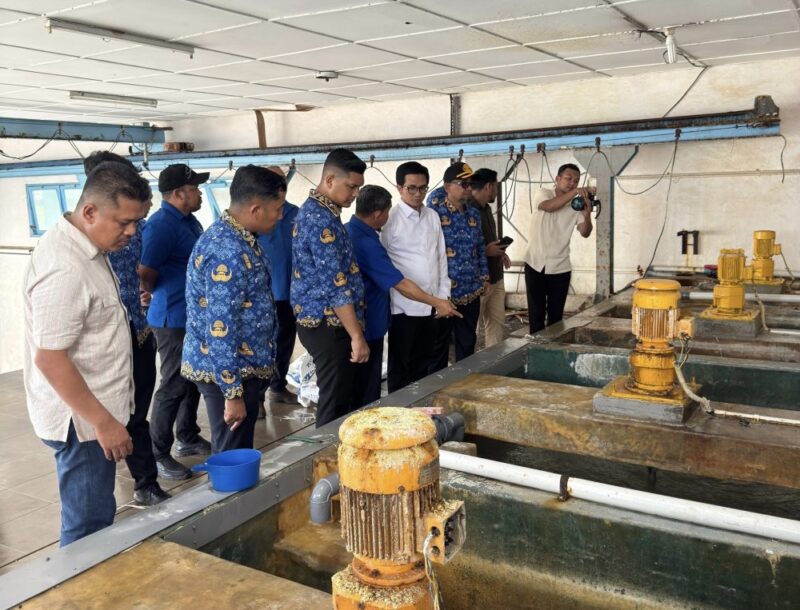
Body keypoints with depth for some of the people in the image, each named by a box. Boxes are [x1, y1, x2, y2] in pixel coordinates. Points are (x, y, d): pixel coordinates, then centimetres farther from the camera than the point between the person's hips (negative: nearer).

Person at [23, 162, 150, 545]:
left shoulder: (84, 246, 6)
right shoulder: (65, 268, -25)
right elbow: (48, 357, -26)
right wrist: (102, 421, -22)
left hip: (95, 413, 10)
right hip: (82, 420, -10)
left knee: (92, 519, 21)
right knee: (88, 529, 4)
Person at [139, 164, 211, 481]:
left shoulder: (189, 220, 12)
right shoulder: (161, 225, -18)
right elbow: (145, 275, -24)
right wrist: (164, 297, -15)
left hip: (196, 316, 9)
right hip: (174, 320, -9)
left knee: (193, 380, 17)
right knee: (174, 385, -2)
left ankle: (188, 438, 32)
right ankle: (158, 454, 9)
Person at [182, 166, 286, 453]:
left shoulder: (231, 236, 7)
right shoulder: (229, 252, -25)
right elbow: (219, 330, -26)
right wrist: (233, 393, -21)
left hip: (242, 367, 10)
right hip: (227, 373, -10)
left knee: (237, 452, 20)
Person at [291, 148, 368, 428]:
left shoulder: (316, 210, 13)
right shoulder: (321, 219, -20)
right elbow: (335, 285, -24)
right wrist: (357, 336, -22)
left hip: (323, 321, 10)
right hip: (329, 324, -10)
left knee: (339, 397, 18)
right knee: (336, 403, 0)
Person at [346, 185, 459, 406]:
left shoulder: (346, 230, 5)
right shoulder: (366, 243, -24)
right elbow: (401, 285, -22)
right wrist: (437, 303, -12)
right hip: (368, 328, -9)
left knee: (354, 388, 19)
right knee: (366, 396, 3)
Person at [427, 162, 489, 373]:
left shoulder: (474, 214, 11)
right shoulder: (435, 210, -9)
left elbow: (480, 248, 17)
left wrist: (484, 277, 14)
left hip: (471, 292, 6)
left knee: (467, 346, 16)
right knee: (438, 348, 6)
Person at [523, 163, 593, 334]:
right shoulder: (542, 193, -4)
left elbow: (585, 233, -9)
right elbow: (549, 206, -28)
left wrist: (587, 215, -29)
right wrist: (575, 192, -38)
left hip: (560, 268, 2)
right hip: (536, 265, -2)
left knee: (556, 314, 8)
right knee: (536, 313, 4)